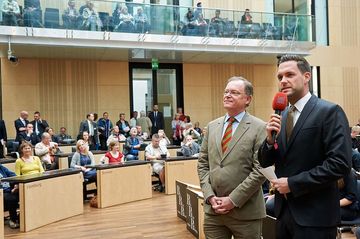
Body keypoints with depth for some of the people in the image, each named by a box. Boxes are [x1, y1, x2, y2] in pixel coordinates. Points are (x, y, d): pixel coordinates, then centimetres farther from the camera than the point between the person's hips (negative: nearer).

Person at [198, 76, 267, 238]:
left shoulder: (259, 128, -6)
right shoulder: (212, 126, 9)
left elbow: (260, 170, -12)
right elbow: (203, 164, 9)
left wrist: (233, 199, -13)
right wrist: (210, 196, -3)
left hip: (245, 212, -4)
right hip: (213, 209, 4)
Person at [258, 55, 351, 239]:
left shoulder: (329, 112, -11)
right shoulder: (280, 116, 8)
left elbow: (340, 163, -19)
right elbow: (264, 163, 9)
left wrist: (293, 183, -17)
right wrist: (270, 139, -11)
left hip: (315, 216, -6)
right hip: (284, 210, 6)